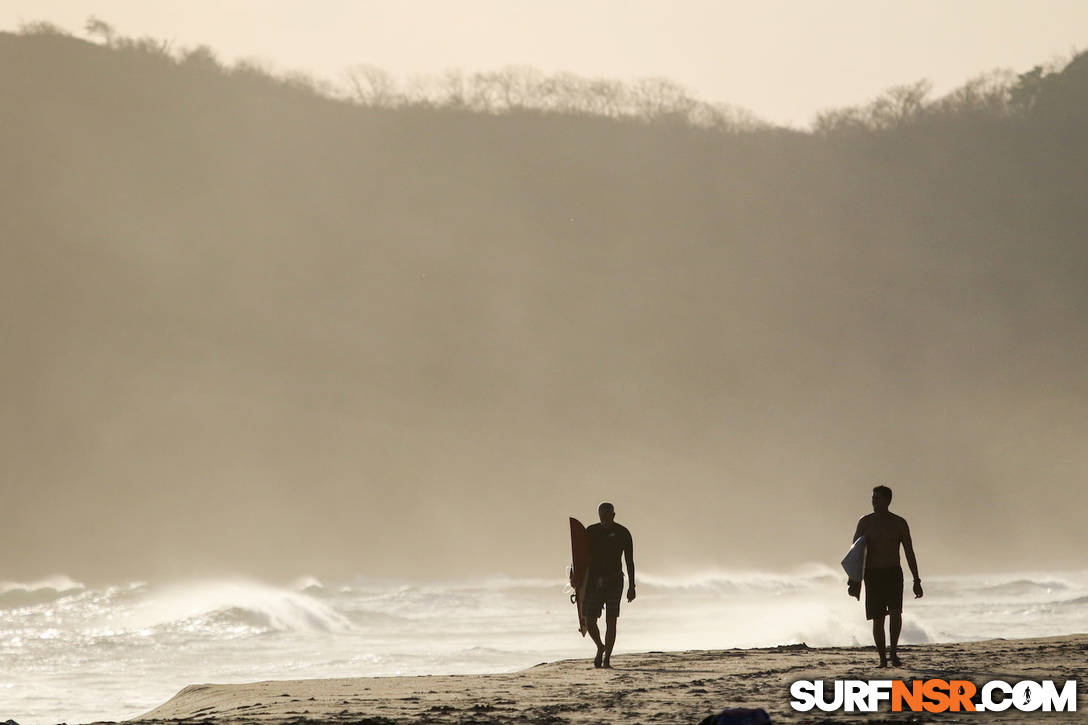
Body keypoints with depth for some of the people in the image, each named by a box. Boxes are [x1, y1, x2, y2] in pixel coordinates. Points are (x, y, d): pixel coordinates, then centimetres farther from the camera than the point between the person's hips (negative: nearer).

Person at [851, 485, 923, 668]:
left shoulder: (899, 523, 3)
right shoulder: (865, 522, 4)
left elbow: (909, 553, 6)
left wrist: (916, 580, 0)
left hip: (893, 573, -1)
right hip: (872, 575, 1)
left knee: (895, 611, -22)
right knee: (878, 619, 0)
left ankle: (893, 652, -12)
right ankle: (882, 658, 11)